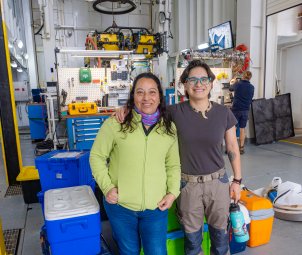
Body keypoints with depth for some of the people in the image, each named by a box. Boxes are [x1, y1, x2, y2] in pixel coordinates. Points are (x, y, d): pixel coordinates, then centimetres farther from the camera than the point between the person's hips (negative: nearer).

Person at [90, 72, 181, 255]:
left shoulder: (169, 128, 1)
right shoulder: (115, 123, -10)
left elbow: (173, 165, 8)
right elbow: (97, 157, -3)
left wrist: (173, 192, -2)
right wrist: (107, 187, -11)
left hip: (156, 207, 2)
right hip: (120, 205, -1)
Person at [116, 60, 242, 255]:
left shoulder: (224, 113, -5)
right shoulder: (176, 112, -10)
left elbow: (233, 148, 2)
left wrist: (237, 180, 5)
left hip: (218, 182, 1)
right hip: (188, 184, -1)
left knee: (220, 233, 21)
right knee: (192, 238, 17)